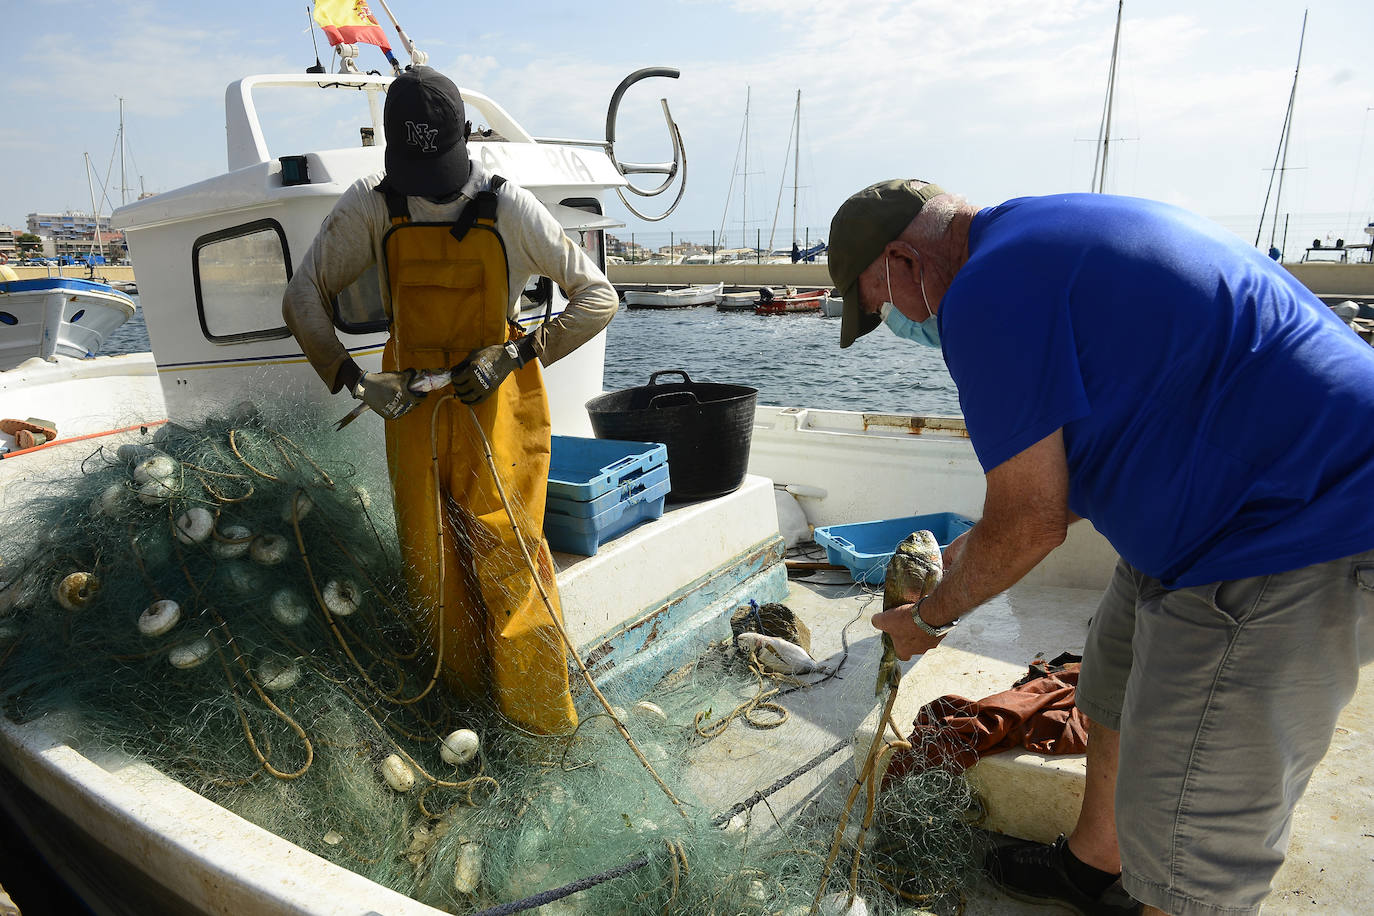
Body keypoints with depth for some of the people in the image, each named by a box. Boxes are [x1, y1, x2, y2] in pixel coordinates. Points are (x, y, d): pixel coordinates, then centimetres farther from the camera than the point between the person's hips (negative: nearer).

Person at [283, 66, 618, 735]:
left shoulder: (508, 208, -8)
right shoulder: (371, 207, -2)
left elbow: (598, 298, -7)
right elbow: (302, 298, 1)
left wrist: (513, 354, -16)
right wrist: (354, 380, -13)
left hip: (496, 399, -3)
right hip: (410, 400, 3)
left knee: (506, 550, -6)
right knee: (427, 559, 6)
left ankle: (541, 721, 7)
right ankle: (467, 699, 23)